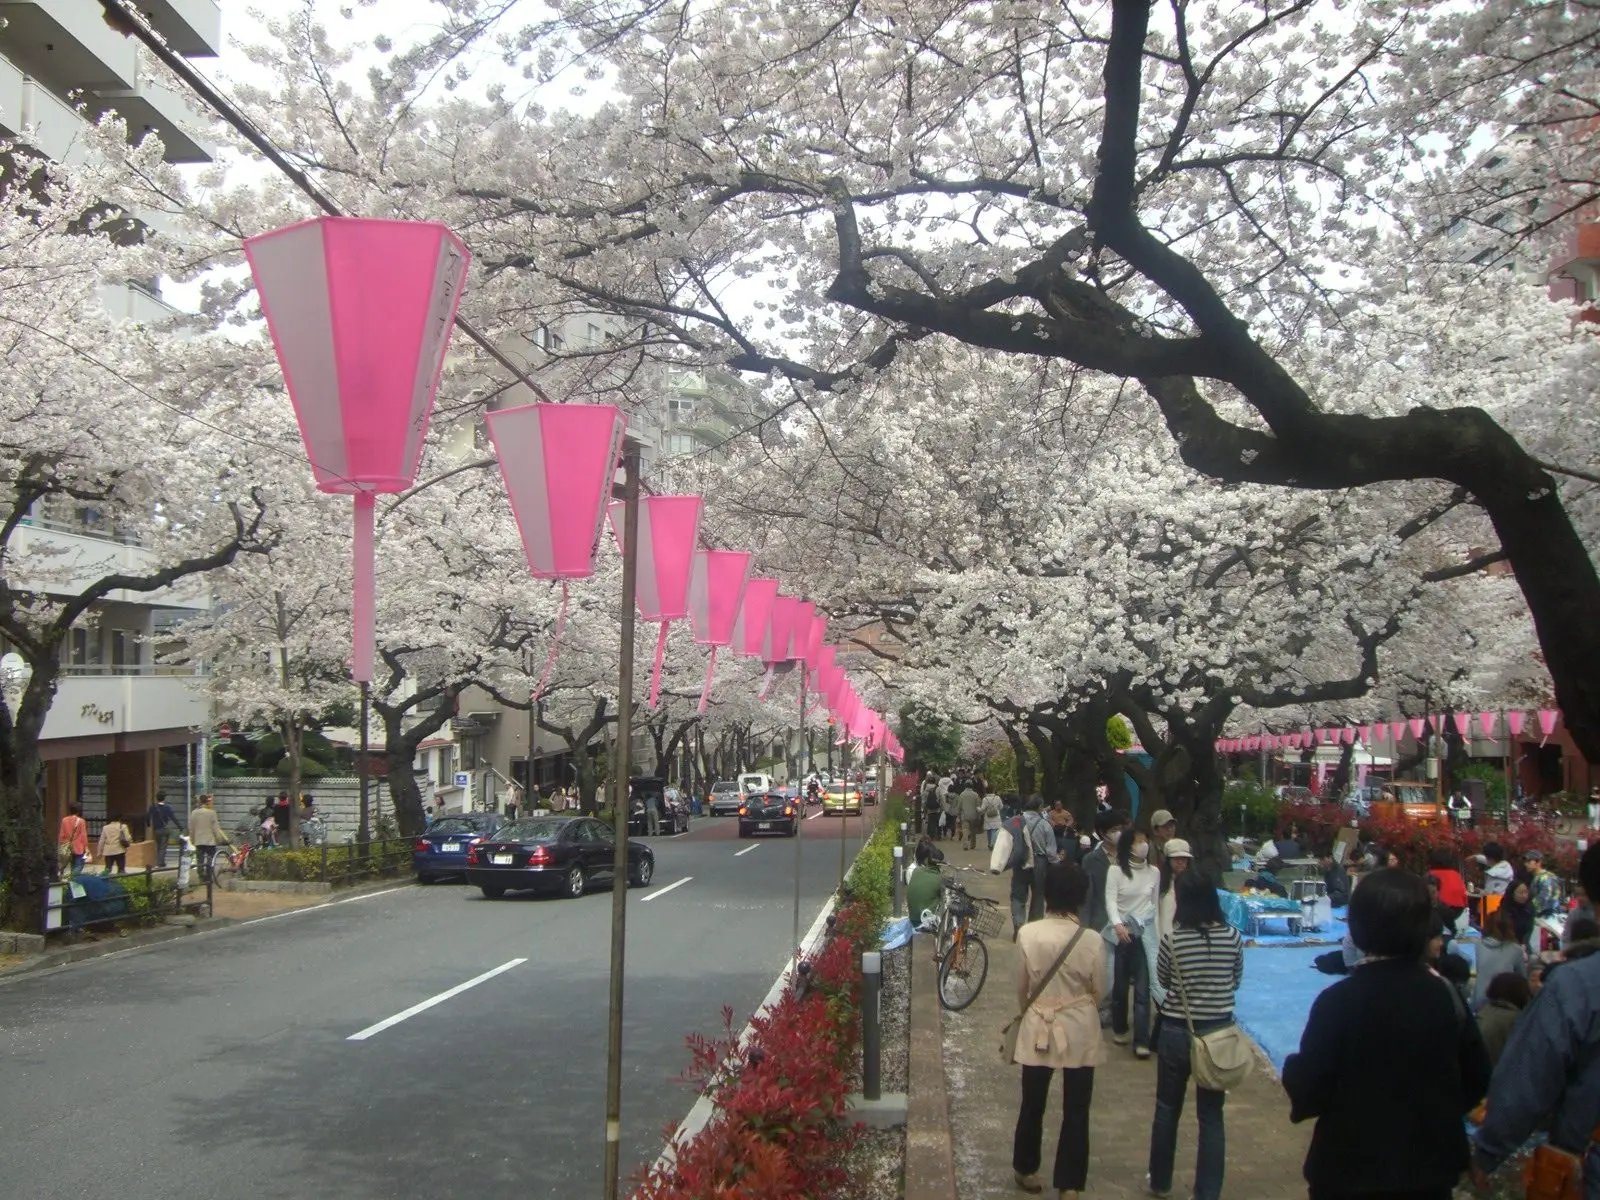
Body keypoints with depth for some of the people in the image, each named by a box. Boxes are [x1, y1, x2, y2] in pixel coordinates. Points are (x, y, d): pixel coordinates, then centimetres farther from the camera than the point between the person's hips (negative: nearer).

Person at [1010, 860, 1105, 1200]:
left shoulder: (1028, 934, -14)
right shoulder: (1090, 940, -15)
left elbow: (1021, 986, -3)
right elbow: (1099, 991, -3)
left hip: (1038, 1029, 1)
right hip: (1080, 1032, -1)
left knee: (1032, 1104, 18)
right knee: (1076, 1111, 11)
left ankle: (1026, 1169, 35)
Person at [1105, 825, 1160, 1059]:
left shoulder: (1154, 872, 4)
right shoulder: (1116, 871, -5)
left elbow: (1155, 903, 11)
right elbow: (1110, 901, -12)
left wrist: (1157, 933, 9)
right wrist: (1117, 924, -28)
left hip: (1145, 934, 1)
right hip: (1120, 933, -1)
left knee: (1142, 987, -6)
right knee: (1120, 984, 9)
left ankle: (1141, 1040, -7)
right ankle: (1119, 1029, 29)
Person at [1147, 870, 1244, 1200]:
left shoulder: (1172, 939, -16)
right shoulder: (1232, 937, -9)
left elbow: (1163, 980, -1)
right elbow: (1237, 980, 5)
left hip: (1177, 1031, -1)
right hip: (1219, 1032, 1)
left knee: (1167, 1109, 17)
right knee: (1211, 1115, 12)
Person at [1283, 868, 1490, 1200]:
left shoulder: (1338, 1001, -18)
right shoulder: (1445, 995, -7)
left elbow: (1308, 1092, -18)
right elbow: (1476, 1082, 2)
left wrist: (1293, 1070, 4)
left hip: (1351, 1171, -3)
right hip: (1431, 1169, 4)